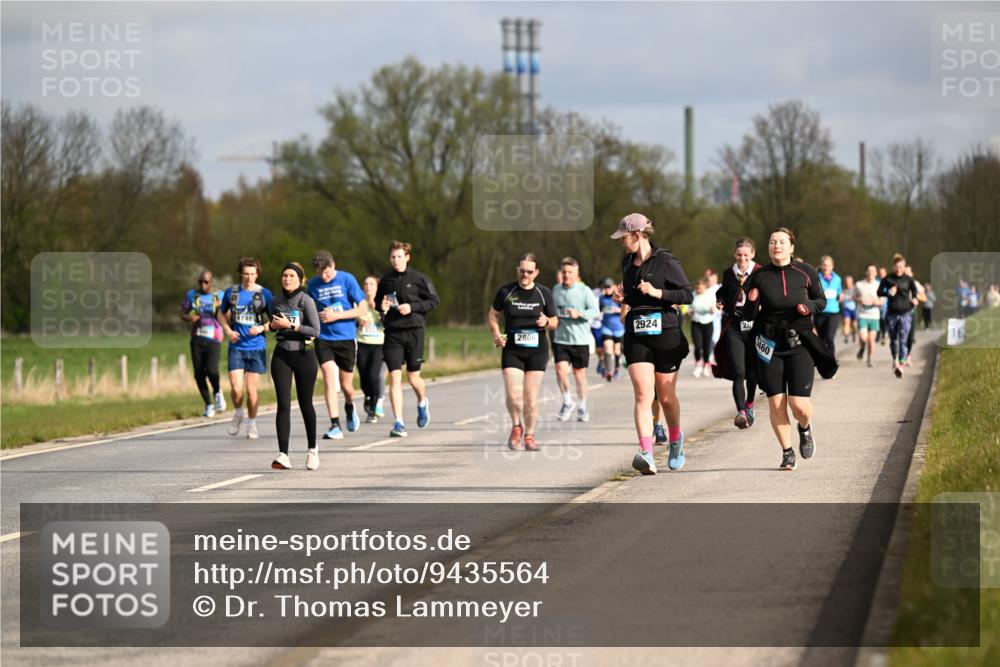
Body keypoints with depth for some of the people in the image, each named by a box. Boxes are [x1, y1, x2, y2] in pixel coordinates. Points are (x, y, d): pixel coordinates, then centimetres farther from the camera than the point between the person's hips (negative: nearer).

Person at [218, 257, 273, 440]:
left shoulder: (264, 294, -2)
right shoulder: (231, 292, 4)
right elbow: (221, 314, 18)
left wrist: (262, 328, -15)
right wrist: (228, 330, 0)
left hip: (256, 347, -1)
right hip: (236, 347, 1)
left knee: (251, 389, 1)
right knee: (236, 388, -9)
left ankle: (252, 424, 18)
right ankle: (237, 414, 20)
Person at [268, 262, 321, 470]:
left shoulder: (306, 300, -7)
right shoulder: (277, 301, 8)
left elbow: (315, 330, -13)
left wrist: (290, 325, -18)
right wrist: (273, 325, 4)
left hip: (303, 355, -3)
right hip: (281, 355, 3)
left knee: (305, 404, 7)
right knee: (283, 404, -7)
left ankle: (312, 449, 27)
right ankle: (283, 455, -12)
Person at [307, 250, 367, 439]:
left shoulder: (347, 280, -6)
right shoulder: (313, 284, 3)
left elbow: (363, 308, -6)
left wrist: (336, 315, -14)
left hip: (346, 338, -1)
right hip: (323, 339, 1)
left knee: (346, 384, 7)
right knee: (329, 376, -16)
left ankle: (349, 407, 43)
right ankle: (335, 426, -16)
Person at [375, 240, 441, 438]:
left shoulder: (419, 279, -2)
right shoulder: (385, 280, 7)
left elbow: (434, 301, -1)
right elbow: (377, 301, 21)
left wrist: (412, 307, -13)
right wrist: (381, 306, -3)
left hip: (414, 331, -2)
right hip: (392, 333, 2)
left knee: (413, 377, 5)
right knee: (394, 377, -7)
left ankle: (422, 403, 40)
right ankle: (398, 423, -6)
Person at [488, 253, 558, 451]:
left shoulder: (544, 294, 3)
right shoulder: (506, 291, 1)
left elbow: (555, 322, 12)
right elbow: (492, 314, 13)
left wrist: (547, 322, -12)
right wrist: (496, 333, -5)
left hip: (537, 351, 1)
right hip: (512, 350, -1)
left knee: (531, 396, 0)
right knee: (513, 394, -14)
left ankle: (529, 435, 17)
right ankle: (516, 426, 14)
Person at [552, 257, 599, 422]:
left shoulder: (584, 291, -3)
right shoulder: (556, 290, 8)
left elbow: (595, 310, -8)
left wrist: (579, 314, -22)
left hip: (580, 339, -2)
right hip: (560, 339, 2)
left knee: (580, 373, 7)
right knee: (561, 370, -13)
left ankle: (582, 407, 22)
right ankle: (567, 402, 8)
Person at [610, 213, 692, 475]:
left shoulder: (665, 261, -7)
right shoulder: (627, 262, 13)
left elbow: (688, 294, -9)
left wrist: (657, 293, -19)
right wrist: (623, 297, 6)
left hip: (665, 334, -4)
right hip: (636, 336, 4)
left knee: (666, 396, 9)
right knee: (642, 395, -13)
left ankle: (675, 439, 38)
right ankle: (646, 454, -24)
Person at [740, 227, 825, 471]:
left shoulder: (805, 272, -1)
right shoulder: (759, 276, 0)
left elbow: (822, 300, 12)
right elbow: (748, 316, 3)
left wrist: (809, 307, -10)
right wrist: (751, 303, -19)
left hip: (799, 343, -1)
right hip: (769, 345, 1)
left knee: (799, 405, -9)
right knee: (776, 404, -3)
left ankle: (805, 429, 27)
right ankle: (787, 453, 13)